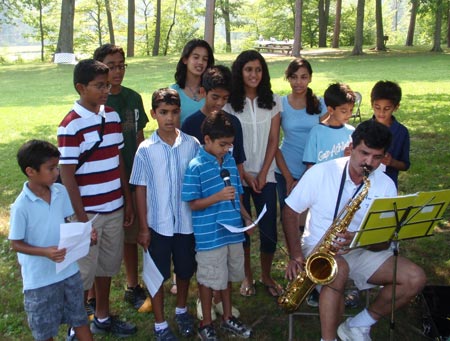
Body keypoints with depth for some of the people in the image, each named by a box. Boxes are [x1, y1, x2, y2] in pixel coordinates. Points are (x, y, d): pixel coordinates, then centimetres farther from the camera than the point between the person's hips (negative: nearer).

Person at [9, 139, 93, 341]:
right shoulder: (21, 206, -22)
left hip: (69, 270, 4)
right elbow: (16, 244, -14)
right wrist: (46, 252, -28)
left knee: (79, 317, 20)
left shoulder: (61, 191, -7)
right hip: (40, 278, -4)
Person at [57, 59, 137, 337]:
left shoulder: (112, 116, 4)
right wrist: (80, 216, -14)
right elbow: (67, 175, -14)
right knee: (84, 272, 7)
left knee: (108, 265, 19)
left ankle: (103, 317, 37)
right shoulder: (71, 125, -15)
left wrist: (128, 201, 11)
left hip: (114, 208, 6)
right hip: (88, 212, -6)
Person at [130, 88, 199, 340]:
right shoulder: (146, 149, -8)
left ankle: (182, 310, 44)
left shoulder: (192, 145, -6)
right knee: (158, 274, 12)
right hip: (158, 224, -1)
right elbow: (141, 189, -3)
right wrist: (143, 227, -3)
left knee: (185, 270, 18)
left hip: (187, 222, 2)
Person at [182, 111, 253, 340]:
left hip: (233, 231, 6)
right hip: (209, 235, -6)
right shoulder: (196, 167, -13)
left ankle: (227, 318, 38)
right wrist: (218, 196, -24)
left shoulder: (230, 161, 5)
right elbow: (193, 204, -12)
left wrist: (246, 217, 5)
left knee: (227, 276, 19)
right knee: (209, 279, 7)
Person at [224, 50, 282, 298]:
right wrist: (245, 175, -9)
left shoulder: (272, 101, 4)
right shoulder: (229, 103, -4)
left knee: (269, 229, 2)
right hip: (237, 176, -2)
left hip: (265, 175, 2)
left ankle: (266, 275, 23)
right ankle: (247, 276, 25)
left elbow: (273, 140, 3)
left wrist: (263, 173, -6)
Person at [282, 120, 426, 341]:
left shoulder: (386, 186, -3)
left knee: (415, 278, -14)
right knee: (339, 270, -38)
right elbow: (290, 211, -4)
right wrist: (295, 255, -13)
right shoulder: (321, 173, -10)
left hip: (363, 251, 4)